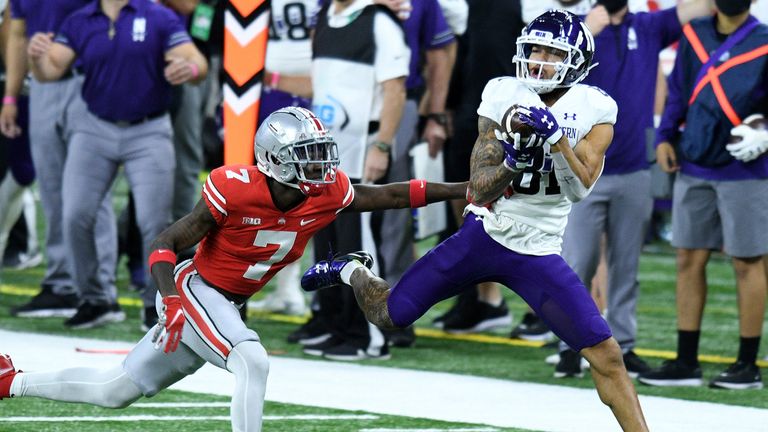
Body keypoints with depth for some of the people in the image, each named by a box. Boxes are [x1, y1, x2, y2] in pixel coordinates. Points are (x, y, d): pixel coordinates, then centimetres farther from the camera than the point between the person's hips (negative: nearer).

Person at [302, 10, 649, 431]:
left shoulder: (594, 111, -7)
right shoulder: (504, 98, -7)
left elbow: (580, 187, -19)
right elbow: (479, 189, -11)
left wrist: (556, 139, -33)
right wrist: (513, 164, -30)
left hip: (538, 255, -1)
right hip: (482, 236, 1)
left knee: (606, 356, -10)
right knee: (389, 314, 8)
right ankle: (352, 272, 41)